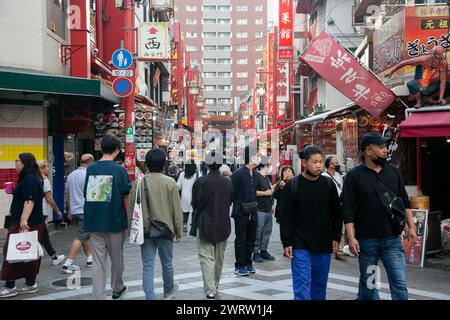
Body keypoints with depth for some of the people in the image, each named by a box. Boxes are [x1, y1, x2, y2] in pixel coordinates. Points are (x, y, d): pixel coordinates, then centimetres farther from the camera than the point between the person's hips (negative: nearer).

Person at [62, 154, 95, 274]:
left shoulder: (71, 175, 12)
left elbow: (68, 195, 18)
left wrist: (70, 210, 26)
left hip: (74, 211, 8)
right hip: (85, 211, -8)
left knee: (86, 235, 20)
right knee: (80, 237, -7)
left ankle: (89, 259, 26)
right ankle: (68, 264, -11)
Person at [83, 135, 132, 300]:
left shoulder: (90, 169, 3)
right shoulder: (119, 170, -8)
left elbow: (86, 194, 9)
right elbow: (126, 197, -6)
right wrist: (127, 221, 3)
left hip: (93, 222, 3)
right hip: (114, 221, -3)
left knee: (98, 261, 6)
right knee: (116, 258, 16)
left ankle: (98, 296, 2)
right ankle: (117, 289, 35)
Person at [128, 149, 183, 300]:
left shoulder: (138, 183, -3)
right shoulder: (170, 183, -8)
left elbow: (131, 208, 3)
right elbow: (177, 210, -5)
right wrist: (178, 231, 5)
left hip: (145, 230, 1)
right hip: (165, 229, -1)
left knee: (148, 266, 6)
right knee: (167, 263, 18)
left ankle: (150, 297, 2)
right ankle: (168, 290, 39)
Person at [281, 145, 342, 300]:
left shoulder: (329, 184, 5)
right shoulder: (292, 186, -4)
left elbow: (337, 214, 11)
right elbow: (286, 218, -3)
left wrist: (336, 238, 6)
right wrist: (287, 242, -7)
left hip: (324, 246, 3)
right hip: (300, 245, -3)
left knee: (320, 284, 12)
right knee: (302, 285, -5)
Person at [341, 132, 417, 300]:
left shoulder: (393, 171, 7)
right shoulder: (354, 176, -5)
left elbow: (404, 201, 14)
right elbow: (348, 209, -9)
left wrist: (411, 226, 7)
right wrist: (351, 238, -14)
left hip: (392, 239, 3)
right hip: (366, 240, -2)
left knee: (399, 283, 0)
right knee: (367, 283, 11)